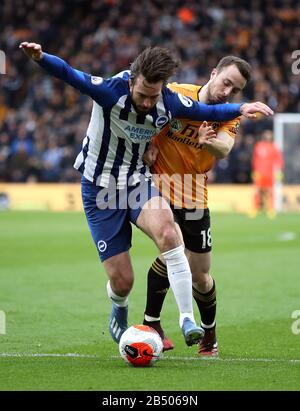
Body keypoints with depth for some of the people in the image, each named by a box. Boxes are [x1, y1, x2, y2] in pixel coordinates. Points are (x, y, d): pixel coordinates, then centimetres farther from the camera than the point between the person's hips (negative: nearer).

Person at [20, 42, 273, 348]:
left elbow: (207, 111, 8)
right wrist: (40, 58, -55)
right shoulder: (111, 90, -23)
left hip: (138, 181, 2)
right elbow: (70, 75, -37)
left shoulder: (170, 103, -10)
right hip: (101, 186, -2)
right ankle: (119, 311, 37)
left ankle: (187, 319, -29)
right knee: (122, 279, -3)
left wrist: (240, 108, -7)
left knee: (167, 231, -32)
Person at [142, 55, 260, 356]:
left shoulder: (230, 116, -3)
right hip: (157, 187, -3)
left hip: (194, 200, 3)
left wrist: (209, 141, -46)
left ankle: (209, 334, 34)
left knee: (201, 277, 7)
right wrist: (147, 147, -11)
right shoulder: (174, 95, -10)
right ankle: (151, 323, -10)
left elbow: (224, 149, -24)